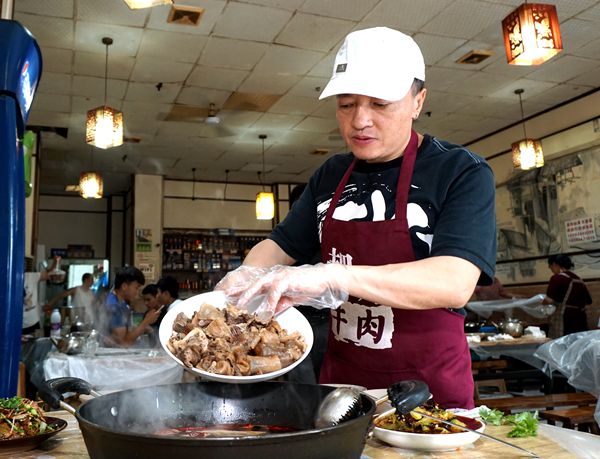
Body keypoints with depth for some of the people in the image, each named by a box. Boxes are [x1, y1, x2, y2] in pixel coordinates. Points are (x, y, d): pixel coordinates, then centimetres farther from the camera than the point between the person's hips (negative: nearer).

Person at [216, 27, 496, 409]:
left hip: (430, 388, -4)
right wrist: (243, 280, -11)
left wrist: (332, 277, -37)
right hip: (341, 379, 5)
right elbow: (281, 246, 11)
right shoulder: (331, 176, 4)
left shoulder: (463, 173, -13)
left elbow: (455, 283, -27)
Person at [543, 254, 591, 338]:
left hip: (564, 320, -7)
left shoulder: (557, 278, -8)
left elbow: (549, 300, -15)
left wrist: (541, 301, 4)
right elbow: (588, 300, 20)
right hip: (580, 319, 7)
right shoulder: (579, 280, 14)